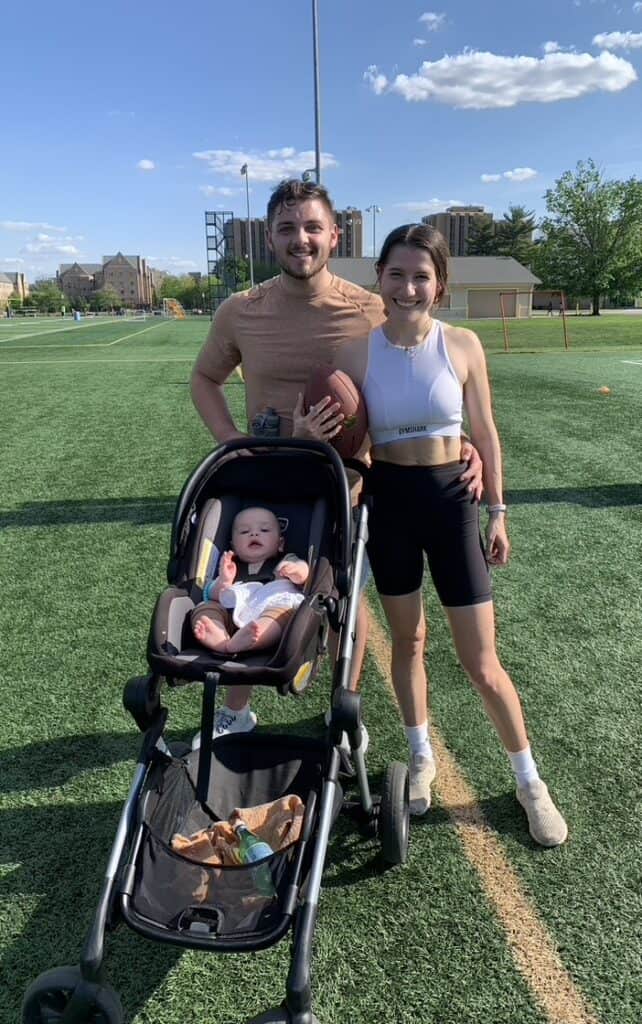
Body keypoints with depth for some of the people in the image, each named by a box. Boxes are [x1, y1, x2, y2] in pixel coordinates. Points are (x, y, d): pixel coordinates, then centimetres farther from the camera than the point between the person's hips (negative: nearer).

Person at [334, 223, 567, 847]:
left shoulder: (462, 345, -5)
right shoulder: (357, 351, -6)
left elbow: (484, 433, 2)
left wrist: (496, 512, 4)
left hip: (450, 498, -1)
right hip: (387, 499, 1)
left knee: (481, 663, 3)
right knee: (407, 639, 15)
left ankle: (529, 781, 25)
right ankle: (421, 757, 38)